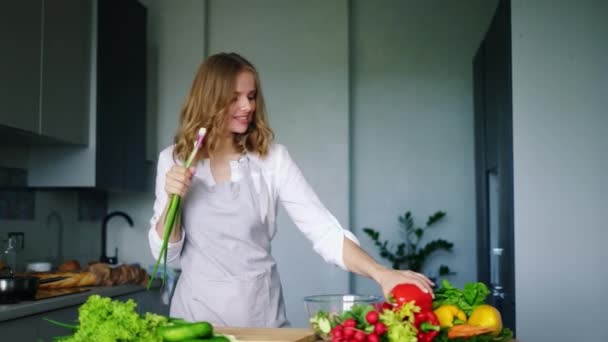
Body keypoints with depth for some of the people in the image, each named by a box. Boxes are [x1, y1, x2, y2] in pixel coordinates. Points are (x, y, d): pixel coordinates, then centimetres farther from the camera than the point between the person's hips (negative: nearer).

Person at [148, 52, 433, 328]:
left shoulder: (272, 158, -6)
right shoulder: (174, 160, -2)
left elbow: (325, 232, -11)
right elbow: (166, 253, 1)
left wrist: (380, 273, -25)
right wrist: (173, 200, -16)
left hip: (260, 310, -1)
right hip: (198, 310, 1)